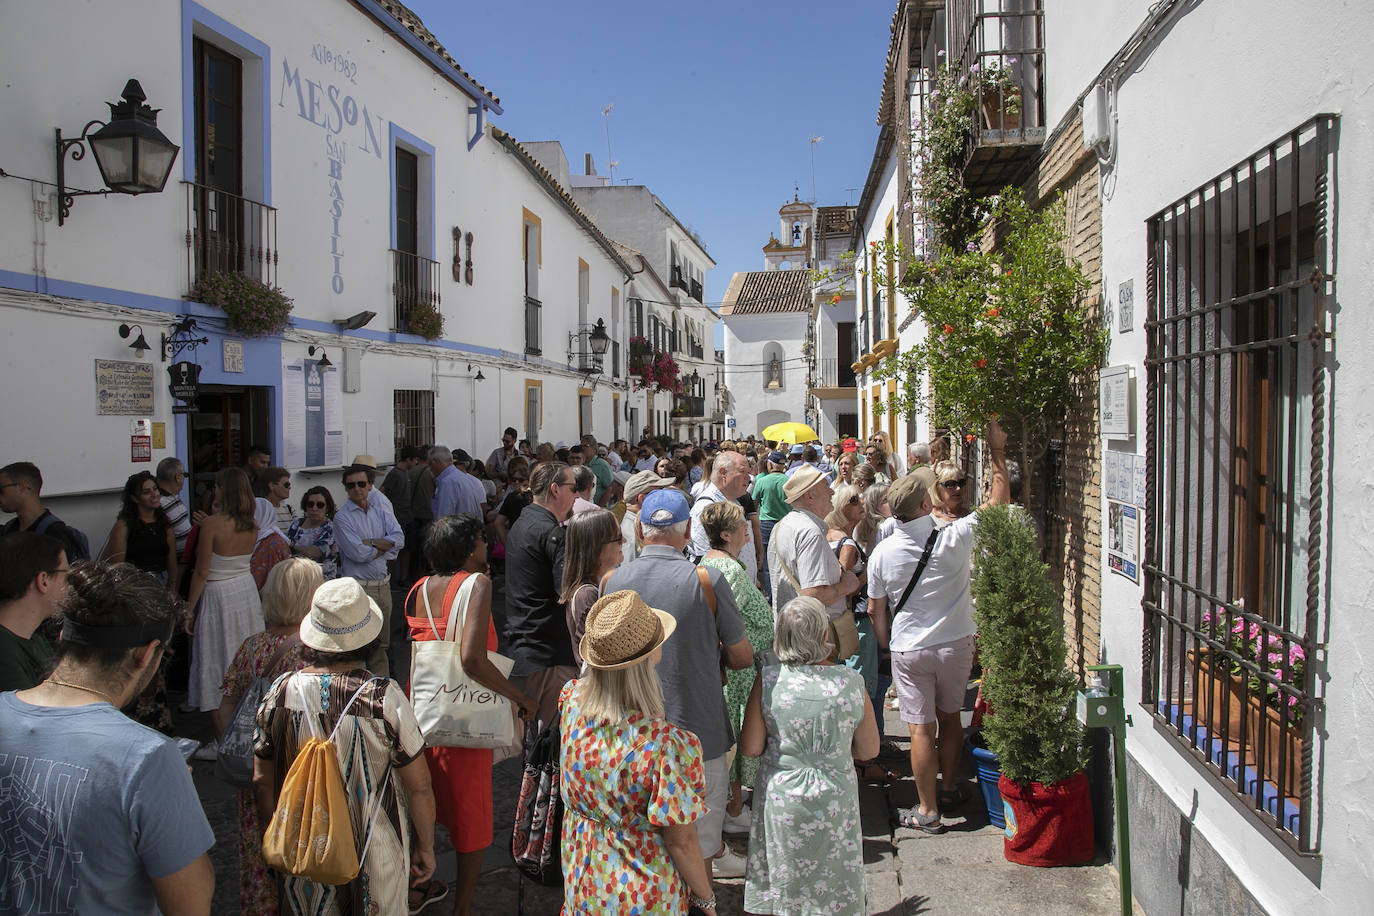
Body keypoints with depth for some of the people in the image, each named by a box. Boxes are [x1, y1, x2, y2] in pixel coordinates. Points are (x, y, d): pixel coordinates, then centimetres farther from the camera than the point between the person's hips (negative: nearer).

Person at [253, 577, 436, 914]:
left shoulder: (280, 692, -14)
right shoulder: (384, 697, -23)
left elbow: (262, 781, -2)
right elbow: (418, 787, -15)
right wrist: (425, 847, 1)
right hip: (375, 857, -3)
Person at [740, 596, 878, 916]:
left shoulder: (768, 679, -15)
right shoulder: (851, 683, -13)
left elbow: (750, 747, -9)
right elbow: (869, 750, -1)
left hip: (780, 798, 0)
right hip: (833, 799, 0)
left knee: (784, 885, 20)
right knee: (832, 886, 21)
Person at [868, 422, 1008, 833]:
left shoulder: (882, 553, -11)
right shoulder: (954, 538, -15)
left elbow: (875, 609, -1)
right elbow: (999, 503, -3)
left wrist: (886, 644, 15)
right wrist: (997, 453, 2)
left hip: (908, 649, -1)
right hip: (955, 644, 1)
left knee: (921, 727, 3)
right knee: (950, 716, 19)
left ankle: (927, 810, 10)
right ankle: (951, 788, 34)